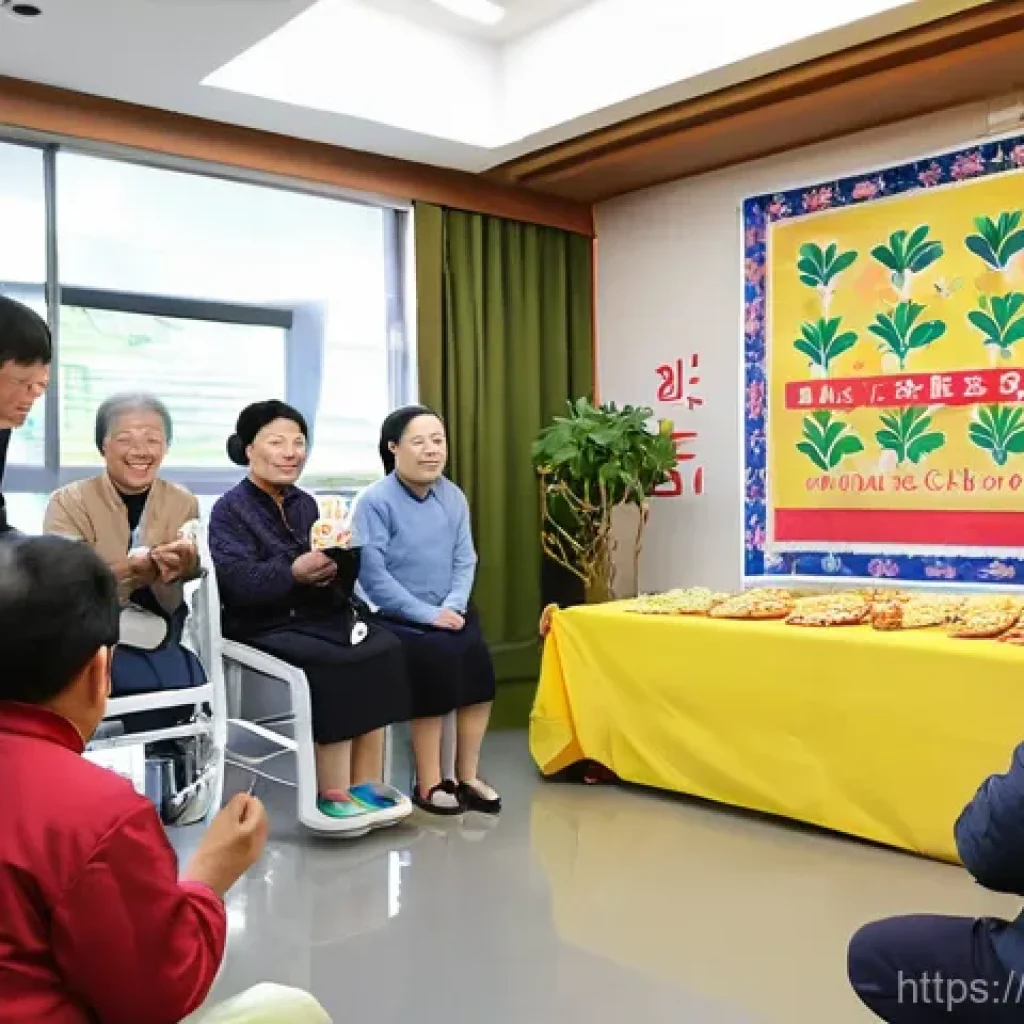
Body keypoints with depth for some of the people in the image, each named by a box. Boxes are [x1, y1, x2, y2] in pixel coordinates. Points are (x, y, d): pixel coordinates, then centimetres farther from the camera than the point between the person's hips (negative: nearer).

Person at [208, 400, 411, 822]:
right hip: (263, 625, -5)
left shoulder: (305, 504, 17)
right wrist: (294, 572, -29)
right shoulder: (230, 509, 0)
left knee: (384, 648, -21)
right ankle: (333, 791, -20)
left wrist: (336, 567, -14)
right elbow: (239, 582, -15)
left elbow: (336, 570, 10)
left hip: (320, 615, 5)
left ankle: (365, 782, -18)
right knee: (336, 663, -31)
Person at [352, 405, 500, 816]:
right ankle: (428, 785, -13)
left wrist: (453, 606, -14)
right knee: (437, 657, -28)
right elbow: (373, 574, -17)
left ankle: (467, 777, -5)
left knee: (477, 656, -20)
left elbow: (465, 561, 5)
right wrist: (427, 614, -20)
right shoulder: (375, 501, -10)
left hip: (446, 612, 5)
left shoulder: (454, 497, 8)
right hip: (396, 617, -5)